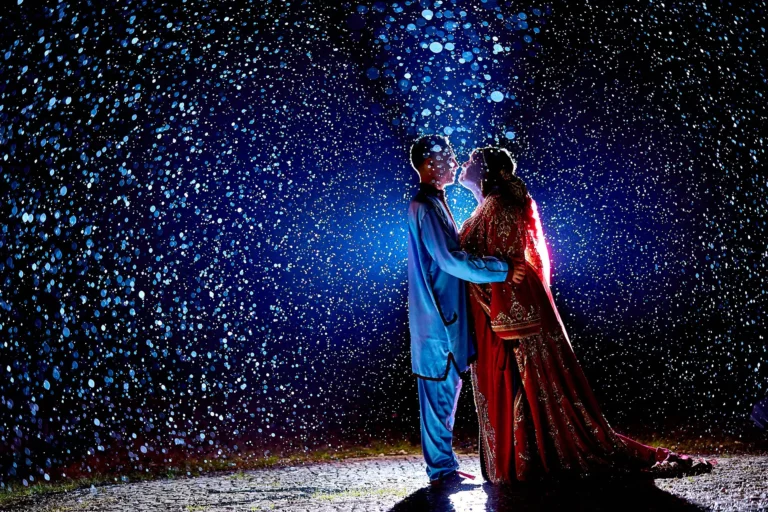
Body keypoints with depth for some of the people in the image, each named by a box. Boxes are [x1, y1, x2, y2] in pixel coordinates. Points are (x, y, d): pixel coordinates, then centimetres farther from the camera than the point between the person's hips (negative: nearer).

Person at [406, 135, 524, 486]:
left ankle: (443, 464, 22)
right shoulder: (425, 207, -16)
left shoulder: (433, 204, 17)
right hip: (438, 315, -10)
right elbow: (451, 260, -23)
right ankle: (441, 467, 5)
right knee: (440, 389, -3)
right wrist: (502, 270, -19)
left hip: (445, 314, 10)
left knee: (446, 386, 14)